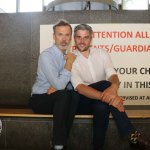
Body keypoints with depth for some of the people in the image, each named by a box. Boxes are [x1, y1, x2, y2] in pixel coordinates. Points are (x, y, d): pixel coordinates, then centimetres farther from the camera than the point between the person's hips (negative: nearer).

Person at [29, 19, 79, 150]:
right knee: (63, 94, -34)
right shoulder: (46, 55, -18)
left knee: (74, 95, -27)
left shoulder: (67, 55, 4)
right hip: (40, 99, -5)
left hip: (58, 99, 5)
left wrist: (58, 86, -18)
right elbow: (59, 85, -27)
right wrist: (69, 63, -17)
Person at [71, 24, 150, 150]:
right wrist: (105, 96, -42)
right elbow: (80, 88, -24)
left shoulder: (102, 54, 4)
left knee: (102, 106, -38)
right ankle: (132, 135, -38)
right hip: (82, 102, -2)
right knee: (105, 84, -33)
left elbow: (113, 75, -14)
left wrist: (114, 87, -42)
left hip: (100, 101, 3)